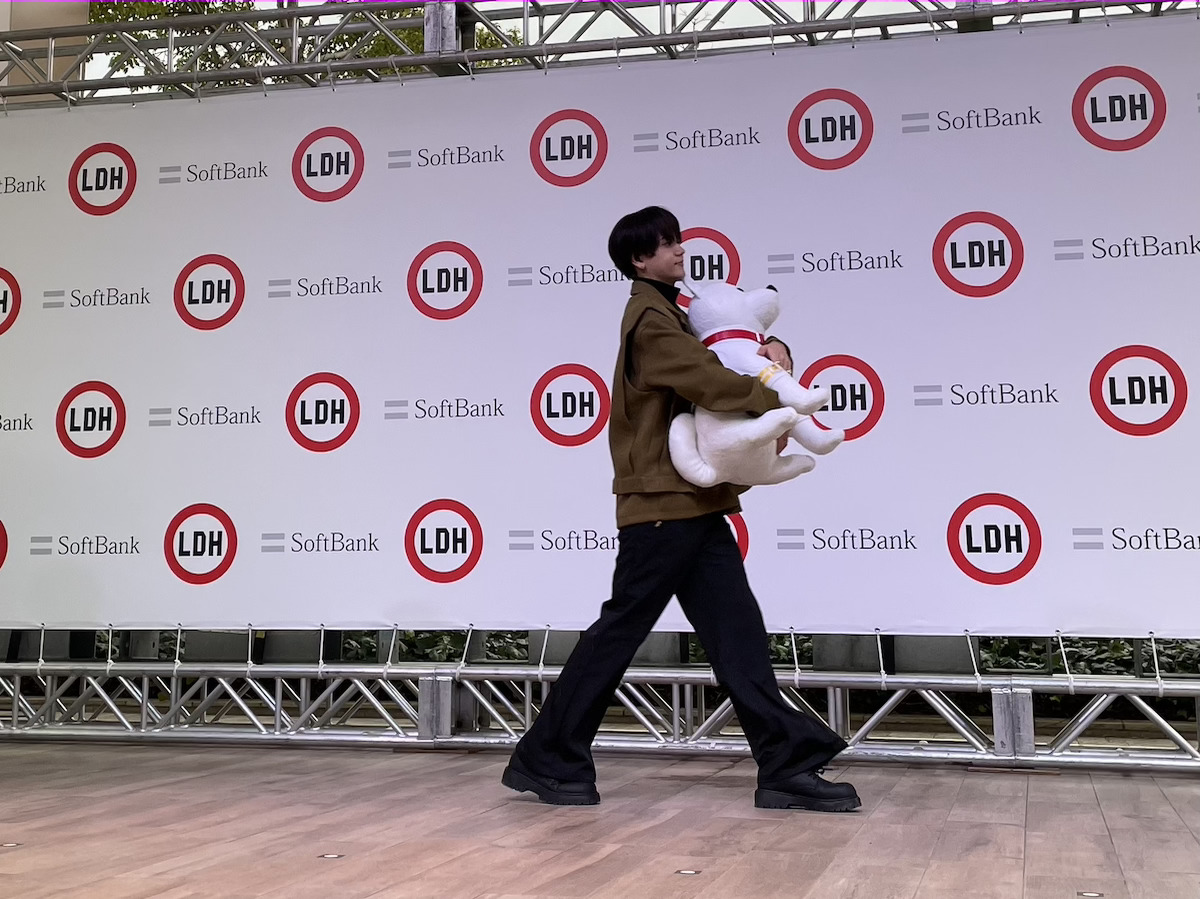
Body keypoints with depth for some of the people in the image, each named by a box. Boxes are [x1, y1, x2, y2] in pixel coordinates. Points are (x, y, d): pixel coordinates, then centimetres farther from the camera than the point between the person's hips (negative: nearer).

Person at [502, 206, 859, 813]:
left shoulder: (669, 315, 20)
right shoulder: (652, 321, -11)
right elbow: (713, 384, -23)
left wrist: (773, 352, 3)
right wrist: (782, 398, -12)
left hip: (690, 505, 9)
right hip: (662, 504, -9)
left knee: (736, 632, 4)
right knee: (619, 632, -2)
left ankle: (786, 767, 5)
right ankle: (545, 760, 9)